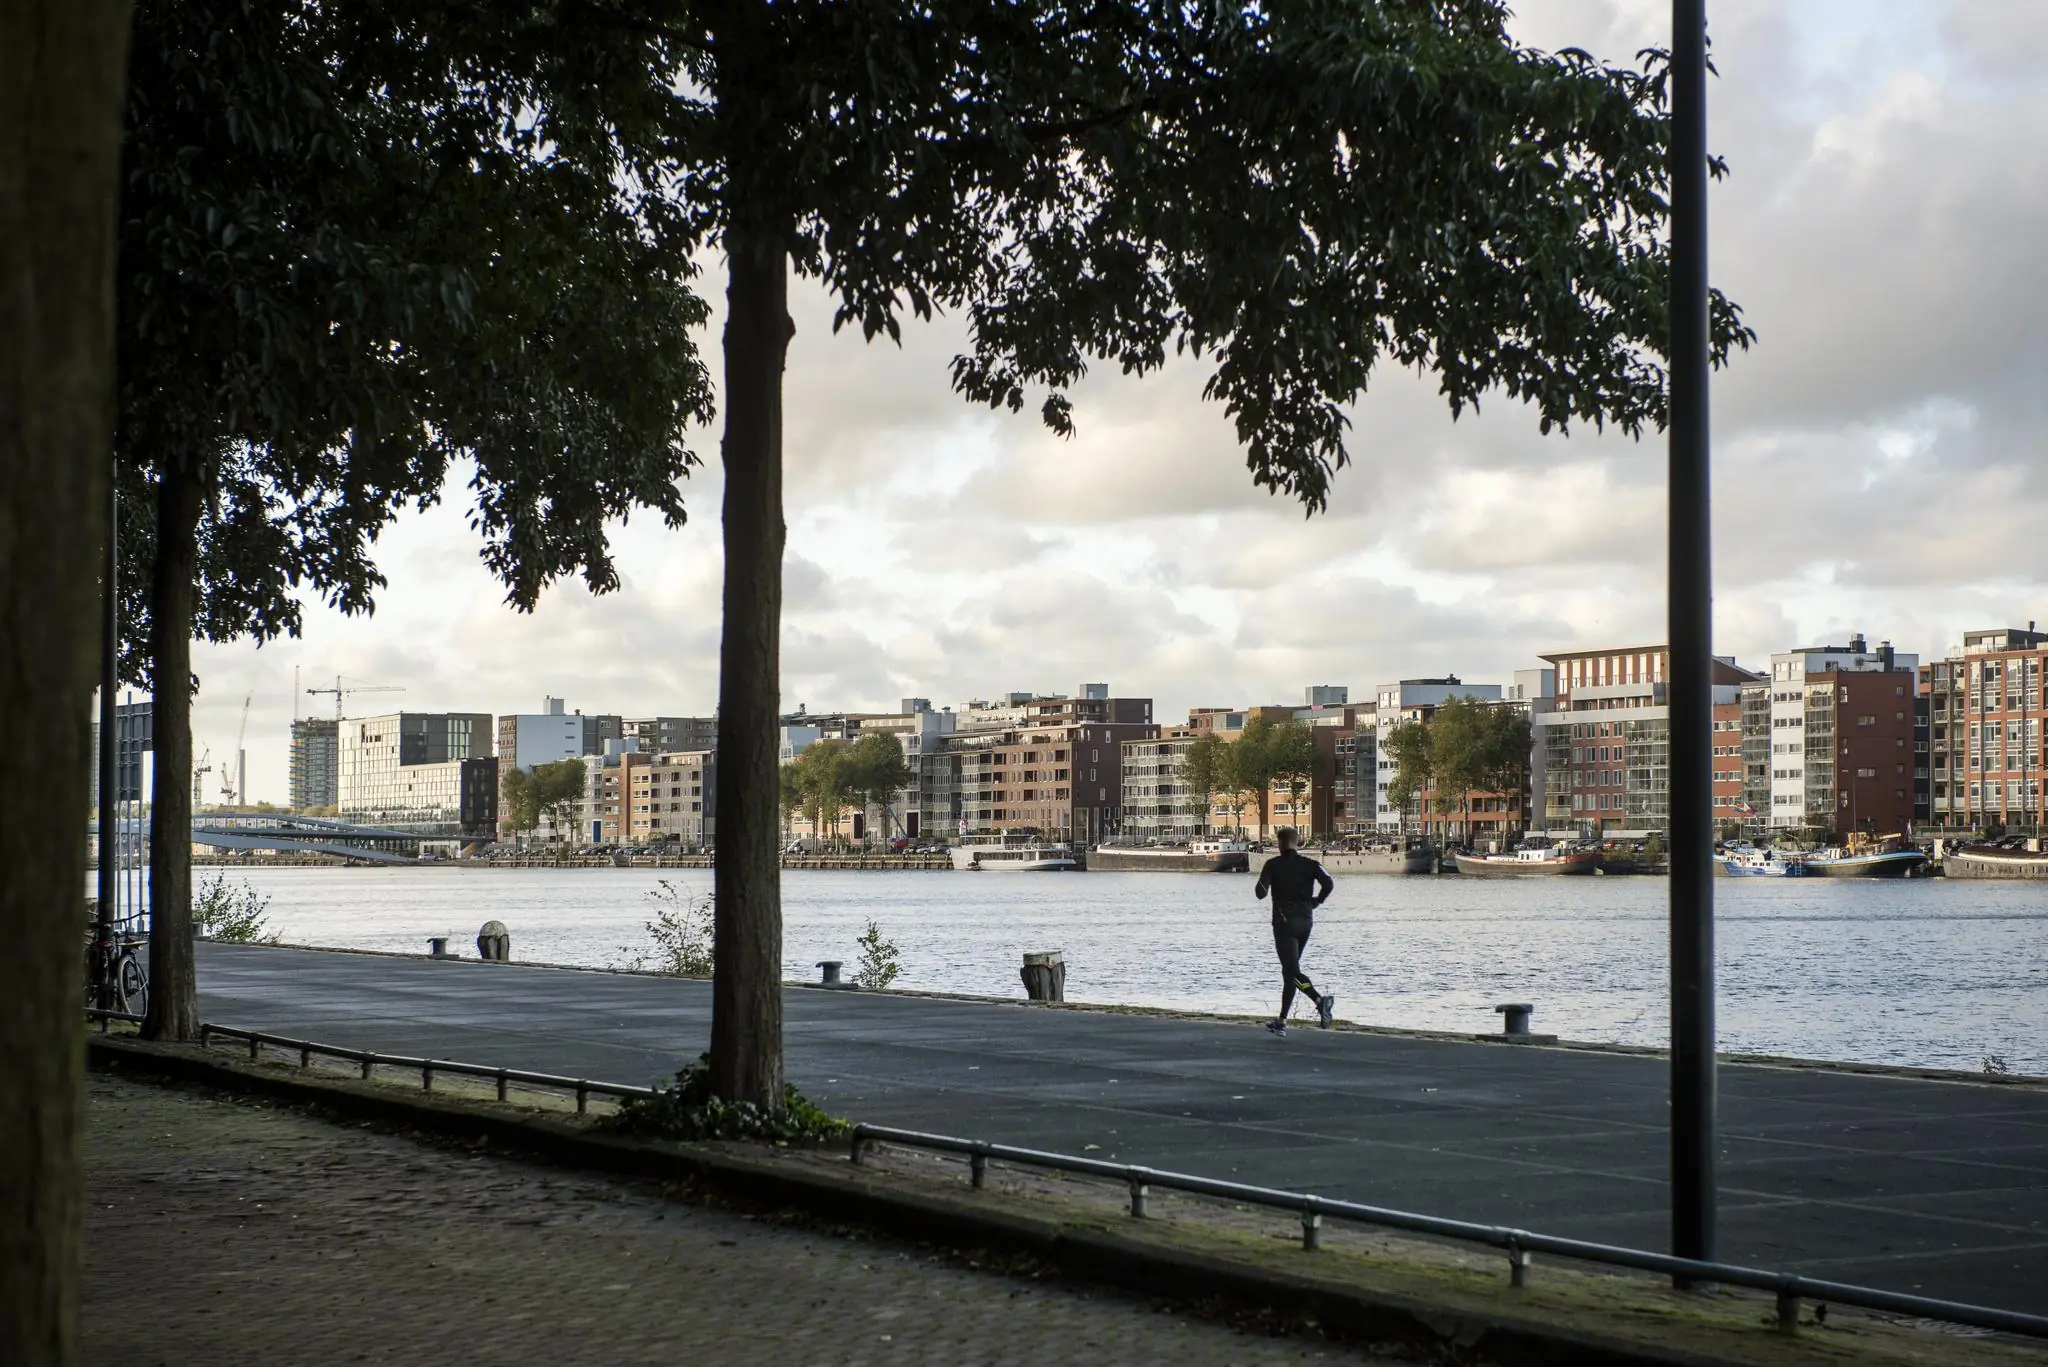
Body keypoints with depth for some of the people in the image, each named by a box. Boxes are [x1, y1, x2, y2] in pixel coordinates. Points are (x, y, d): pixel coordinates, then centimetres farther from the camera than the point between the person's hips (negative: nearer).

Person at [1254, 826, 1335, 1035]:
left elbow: (1261, 893, -8)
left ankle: (1320, 999, -38)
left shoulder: (1273, 865, -3)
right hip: (1306, 922, 5)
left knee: (1292, 971, -12)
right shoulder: (1309, 863, 5)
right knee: (1289, 971, 15)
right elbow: (1329, 883, -11)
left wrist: (1263, 885, 14)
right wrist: (1317, 901, 5)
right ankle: (1281, 1021, 18)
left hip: (1284, 922, -5)